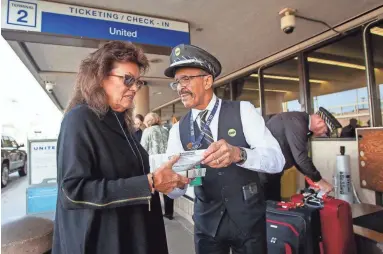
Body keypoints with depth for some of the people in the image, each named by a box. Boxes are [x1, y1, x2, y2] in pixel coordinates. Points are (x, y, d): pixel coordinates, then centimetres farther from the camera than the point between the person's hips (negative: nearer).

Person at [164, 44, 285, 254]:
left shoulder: (243, 111, -10)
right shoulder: (178, 130, -3)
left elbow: (277, 160, -17)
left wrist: (239, 154, -36)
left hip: (248, 220, -1)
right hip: (207, 223, 2)